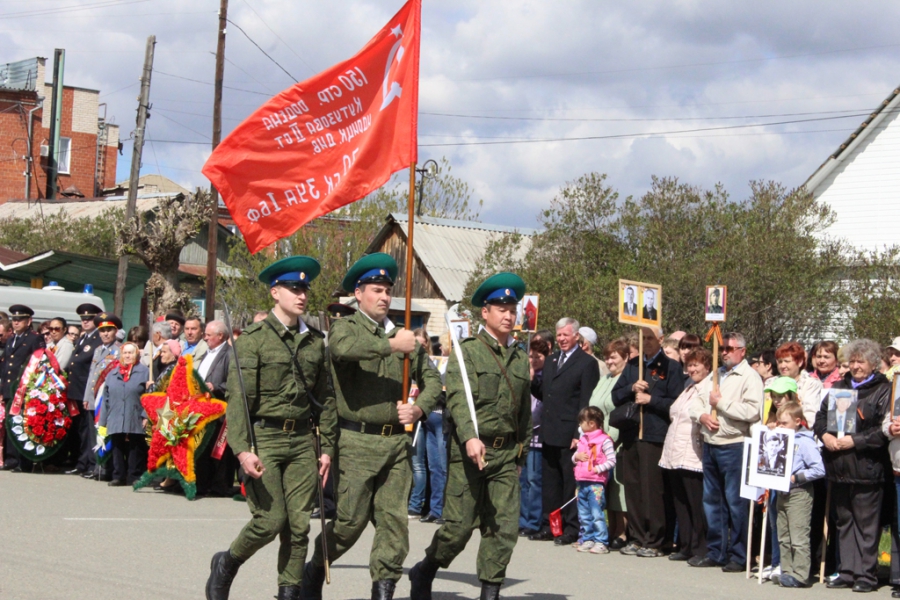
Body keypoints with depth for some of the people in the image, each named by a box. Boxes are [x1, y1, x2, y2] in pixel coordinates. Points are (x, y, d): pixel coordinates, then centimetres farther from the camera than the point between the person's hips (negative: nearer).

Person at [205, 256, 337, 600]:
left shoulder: (315, 341, 11)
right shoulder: (253, 339, -4)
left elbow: (325, 398, 16)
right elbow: (238, 398, -9)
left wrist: (327, 447, 12)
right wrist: (242, 449, -19)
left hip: (302, 442, 5)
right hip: (263, 439, -4)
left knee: (299, 524, 0)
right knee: (270, 519, -9)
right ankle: (227, 564, 17)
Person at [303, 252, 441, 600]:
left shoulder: (403, 335, 16)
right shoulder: (346, 327, 1)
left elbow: (431, 379, 18)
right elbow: (342, 347, -25)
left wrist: (419, 408, -2)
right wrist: (390, 345, -22)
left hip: (397, 441, 5)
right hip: (358, 441, -5)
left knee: (395, 518, -1)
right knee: (351, 519, -2)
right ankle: (315, 571, 21)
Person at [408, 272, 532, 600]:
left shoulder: (520, 357, 14)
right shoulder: (468, 351, -3)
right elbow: (457, 397, -15)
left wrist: (522, 448, 20)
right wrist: (470, 437, -29)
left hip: (507, 454, 5)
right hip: (469, 451, -5)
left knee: (503, 527, -2)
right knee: (459, 525, -2)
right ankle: (424, 573, 21)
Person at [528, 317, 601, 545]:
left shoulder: (587, 363, -6)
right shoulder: (551, 361, 17)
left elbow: (587, 402, -10)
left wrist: (580, 434, -16)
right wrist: (531, 381, -3)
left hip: (569, 434, -7)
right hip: (549, 433, 7)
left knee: (571, 481, -1)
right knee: (550, 481, 11)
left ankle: (572, 526, 5)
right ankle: (551, 524, 19)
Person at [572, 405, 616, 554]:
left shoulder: (604, 440, -9)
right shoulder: (583, 440, 16)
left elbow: (612, 461, -11)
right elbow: (574, 457, 22)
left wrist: (597, 468, -18)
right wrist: (577, 457, 0)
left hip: (596, 483, -8)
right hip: (582, 482, 8)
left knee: (597, 514, -10)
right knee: (584, 515, 11)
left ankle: (601, 542, -7)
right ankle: (587, 540, 18)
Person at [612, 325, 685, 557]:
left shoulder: (671, 367, 0)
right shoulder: (632, 365, 18)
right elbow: (616, 397, 14)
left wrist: (651, 399, -13)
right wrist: (631, 388, -4)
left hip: (654, 435, -6)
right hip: (630, 433, 6)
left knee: (652, 490, -6)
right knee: (632, 488, 6)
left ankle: (654, 542, -1)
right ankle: (637, 538, 14)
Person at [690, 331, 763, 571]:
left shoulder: (750, 378, -5)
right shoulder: (715, 375, 18)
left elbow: (752, 411, -19)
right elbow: (696, 402, 17)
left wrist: (721, 402, -12)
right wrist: (702, 415, -5)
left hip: (734, 446, -8)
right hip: (710, 445, 8)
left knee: (735, 502, -5)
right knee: (712, 501, 11)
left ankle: (739, 556, 0)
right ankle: (715, 552, 18)